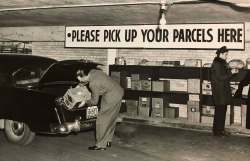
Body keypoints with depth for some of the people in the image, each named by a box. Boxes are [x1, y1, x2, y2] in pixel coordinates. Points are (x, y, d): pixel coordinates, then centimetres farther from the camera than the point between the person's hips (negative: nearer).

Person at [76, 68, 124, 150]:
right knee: (111, 119, 17)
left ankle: (100, 145, 4)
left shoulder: (93, 84, -23)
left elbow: (94, 101, -10)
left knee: (101, 120, -2)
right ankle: (108, 141, 27)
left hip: (112, 97, -10)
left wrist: (85, 102, 8)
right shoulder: (92, 71, 1)